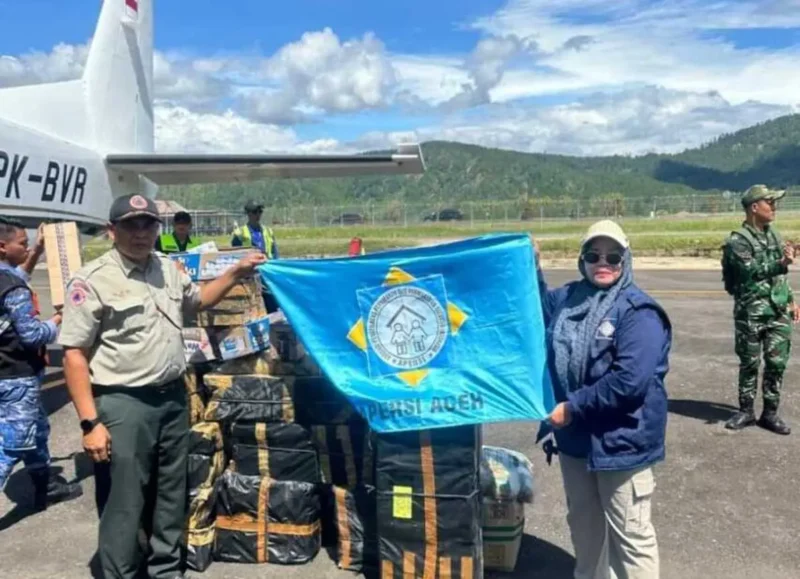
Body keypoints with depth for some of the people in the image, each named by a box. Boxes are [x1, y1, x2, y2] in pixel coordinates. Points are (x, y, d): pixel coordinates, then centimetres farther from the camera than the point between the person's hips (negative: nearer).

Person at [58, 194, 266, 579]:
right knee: (124, 502, 4)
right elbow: (74, 354, -13)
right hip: (123, 405, -6)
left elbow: (197, 300, 27)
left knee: (172, 493, 19)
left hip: (173, 397, 7)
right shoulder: (92, 280, -12)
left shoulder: (169, 268, 7)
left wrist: (236, 273, 15)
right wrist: (90, 422, -17)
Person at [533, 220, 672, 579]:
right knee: (583, 522, 24)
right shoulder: (567, 298, 2)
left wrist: (573, 408, -20)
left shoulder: (638, 312, -17)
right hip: (576, 436, 7)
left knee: (629, 533, 8)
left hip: (621, 440, -7)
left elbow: (630, 381, -26)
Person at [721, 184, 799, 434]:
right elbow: (752, 271, -23)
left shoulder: (773, 234, 13)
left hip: (778, 312, 6)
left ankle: (770, 413, 17)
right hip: (751, 313, -5)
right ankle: (746, 411, 18)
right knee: (749, 364, 5)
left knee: (777, 363, 5)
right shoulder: (737, 241, -10)